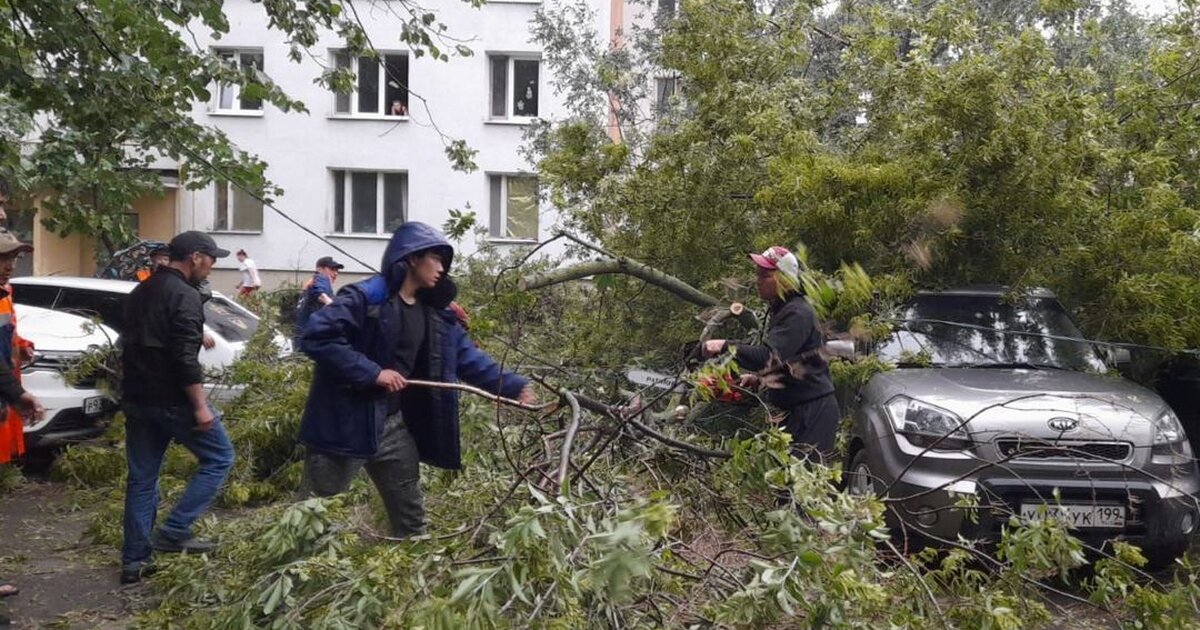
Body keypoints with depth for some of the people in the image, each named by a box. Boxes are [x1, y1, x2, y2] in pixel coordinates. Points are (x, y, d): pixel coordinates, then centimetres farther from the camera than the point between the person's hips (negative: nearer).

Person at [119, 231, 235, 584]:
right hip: (171, 400, -9)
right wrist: (200, 406, -19)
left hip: (136, 399, 9)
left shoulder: (140, 292, 15)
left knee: (141, 478, 12)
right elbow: (185, 358, -21)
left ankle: (134, 561, 16)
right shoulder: (185, 295, -14)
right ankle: (173, 532, 0)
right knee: (219, 457, 5)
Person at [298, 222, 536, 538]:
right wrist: (372, 372, -26)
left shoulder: (434, 315, 8)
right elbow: (315, 336, -26)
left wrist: (515, 387, -3)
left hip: (394, 426, 7)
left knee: (411, 516, 16)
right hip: (346, 424, -7)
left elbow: (470, 359, 9)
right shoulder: (365, 297, -16)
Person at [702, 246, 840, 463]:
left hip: (813, 410, -10)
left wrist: (726, 346, -29)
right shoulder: (781, 310, 14)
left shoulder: (798, 313, -17)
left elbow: (770, 357, -28)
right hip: (795, 408, 10)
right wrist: (759, 377, 11)